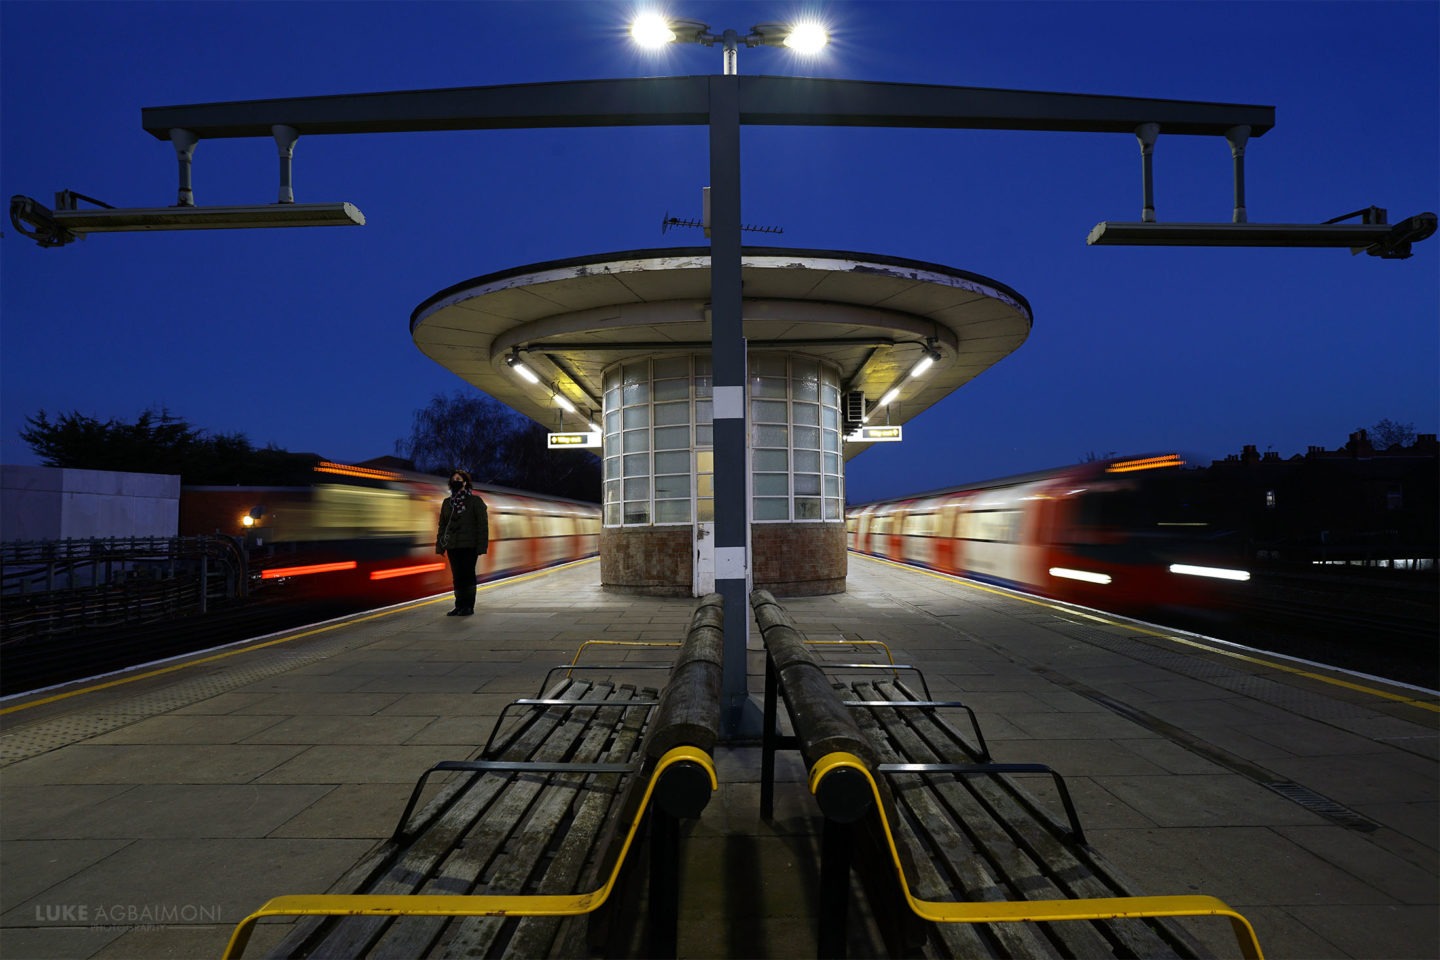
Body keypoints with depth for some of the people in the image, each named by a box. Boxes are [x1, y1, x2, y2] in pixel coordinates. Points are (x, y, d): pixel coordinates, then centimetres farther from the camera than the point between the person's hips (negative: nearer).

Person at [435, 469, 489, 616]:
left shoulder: (475, 501, -3)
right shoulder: (447, 502, 13)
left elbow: (482, 524, -6)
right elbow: (442, 525, 16)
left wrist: (481, 546, -13)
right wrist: (440, 545, 9)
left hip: (469, 546, -5)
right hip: (452, 546, 5)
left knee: (468, 575, -2)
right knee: (457, 576, 7)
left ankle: (468, 606, 5)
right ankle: (459, 606, 13)